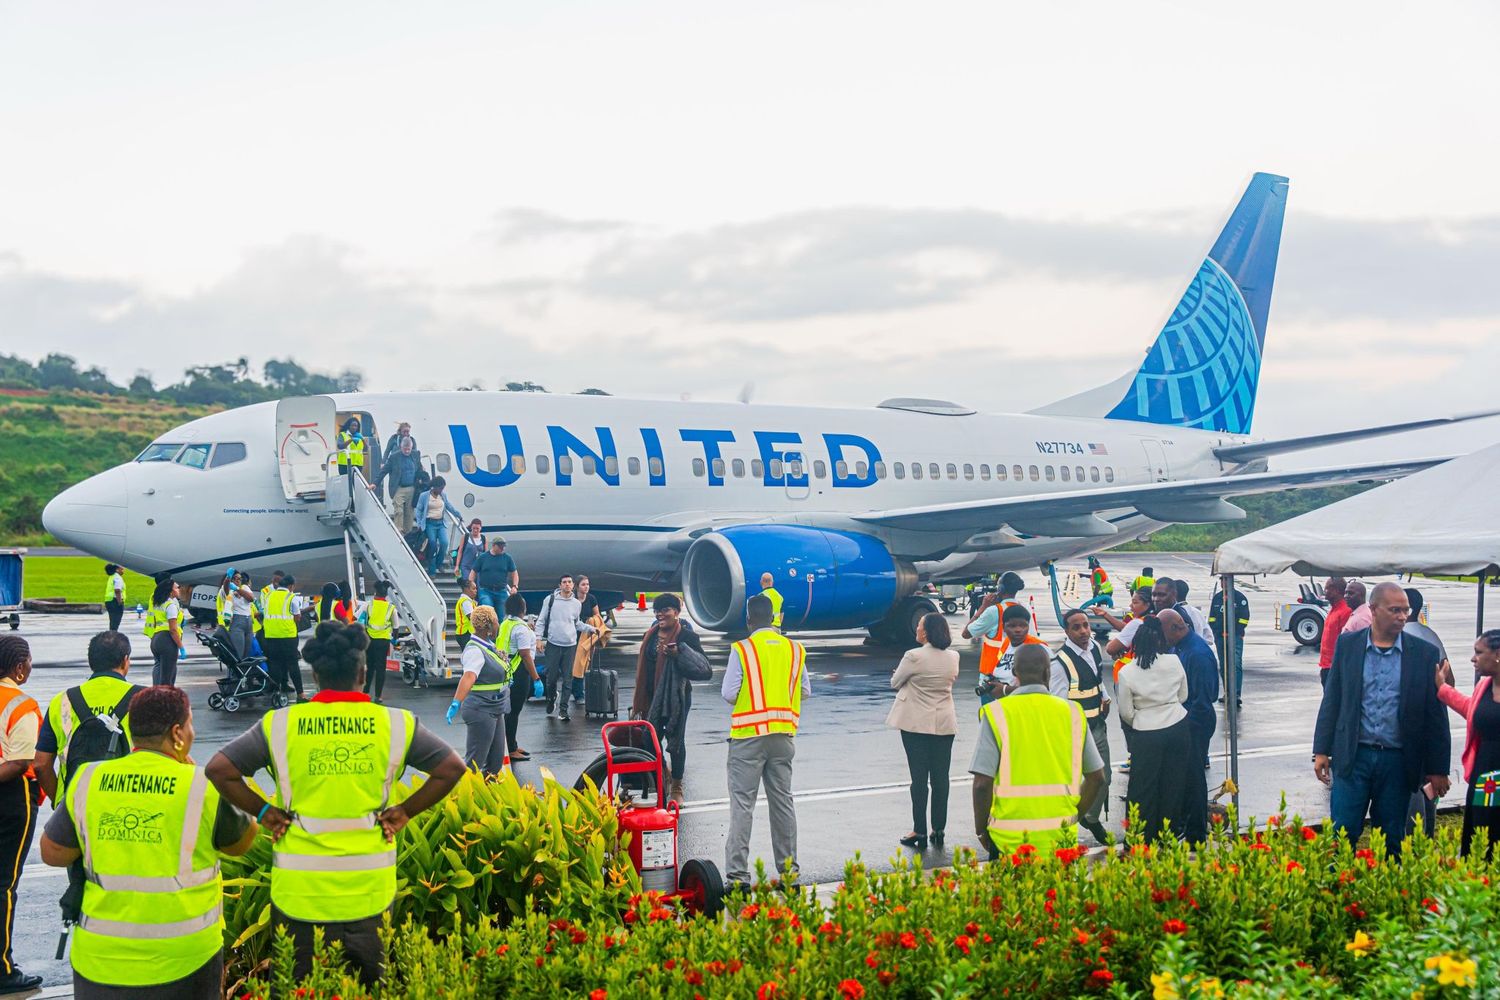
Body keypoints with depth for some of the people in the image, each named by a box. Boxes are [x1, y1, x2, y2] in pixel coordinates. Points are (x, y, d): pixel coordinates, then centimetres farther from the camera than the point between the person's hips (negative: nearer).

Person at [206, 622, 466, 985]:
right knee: (368, 982, 15)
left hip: (299, 885, 0)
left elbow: (218, 769, -9)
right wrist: (405, 811, 0)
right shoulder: (395, 724, -4)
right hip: (369, 885, 0)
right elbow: (452, 768, -7)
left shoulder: (280, 724, -4)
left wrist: (263, 812, -1)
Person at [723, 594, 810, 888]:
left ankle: (737, 873, -7)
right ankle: (788, 867, 19)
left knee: (742, 803, -3)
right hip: (783, 734, 4)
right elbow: (805, 690, 9)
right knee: (782, 800, 14)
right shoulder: (795, 649, 5)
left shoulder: (741, 650, -8)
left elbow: (728, 693, -10)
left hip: (749, 734, -4)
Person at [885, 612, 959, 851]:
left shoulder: (914, 656, -16)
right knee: (940, 777, 8)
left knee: (919, 777, 0)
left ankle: (920, 831, 1)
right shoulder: (953, 657, 0)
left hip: (916, 723, -4)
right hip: (945, 723, 4)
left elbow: (895, 682, -3)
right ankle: (938, 829, 12)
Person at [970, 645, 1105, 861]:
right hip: (1062, 835, 3)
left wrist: (981, 830, 3)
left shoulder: (996, 713, -5)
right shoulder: (1072, 712, 4)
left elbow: (982, 783, -10)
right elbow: (1096, 777, 8)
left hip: (1010, 837, -2)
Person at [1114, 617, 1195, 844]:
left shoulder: (1126, 672, -13)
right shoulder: (1174, 662, -8)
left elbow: (1126, 712, -5)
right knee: (1174, 782, 15)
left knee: (1145, 786, 9)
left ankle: (1145, 836, 15)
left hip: (1146, 734, -2)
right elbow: (1183, 696, 6)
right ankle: (1170, 831, 24)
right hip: (1178, 728, 2)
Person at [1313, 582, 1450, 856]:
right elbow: (1332, 700, 6)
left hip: (1398, 761, 0)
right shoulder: (1347, 645, 2)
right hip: (1353, 755, 0)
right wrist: (1322, 751, 1)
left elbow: (1435, 714, 3)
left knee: (1391, 841, 9)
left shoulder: (1424, 653, 1)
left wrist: (1437, 769, 2)